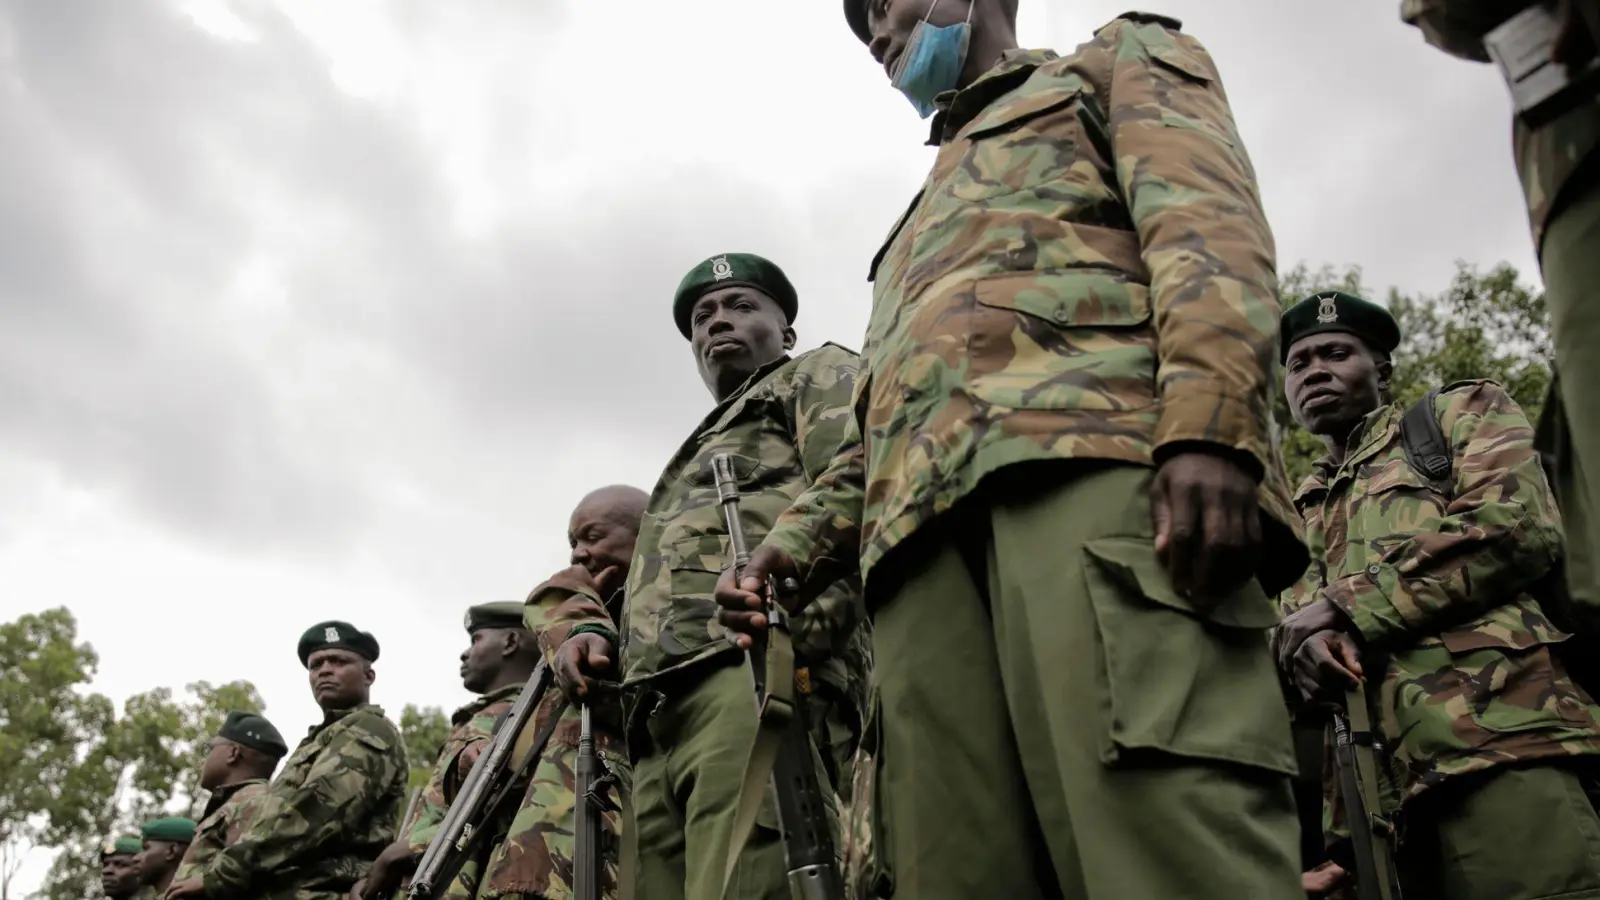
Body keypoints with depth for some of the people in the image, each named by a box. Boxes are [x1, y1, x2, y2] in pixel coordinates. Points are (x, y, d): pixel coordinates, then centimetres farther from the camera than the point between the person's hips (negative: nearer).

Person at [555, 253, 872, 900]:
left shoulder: (817, 377, 20)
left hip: (755, 675, -8)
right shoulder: (698, 456, 41)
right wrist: (598, 637, 13)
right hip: (661, 725, 8)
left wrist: (794, 628, -19)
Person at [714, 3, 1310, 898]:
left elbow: (1208, 223, 5)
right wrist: (802, 538, 14)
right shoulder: (927, 222, 44)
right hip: (924, 522, 6)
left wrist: (1208, 427, -15)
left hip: (1091, 452, -6)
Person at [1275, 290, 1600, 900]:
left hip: (1494, 737, -4)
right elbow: (1281, 622, 17)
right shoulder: (1297, 517, 29)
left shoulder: (1463, 415, 17)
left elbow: (1518, 526, -3)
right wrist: (1303, 643, -10)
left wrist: (1347, 606, -4)